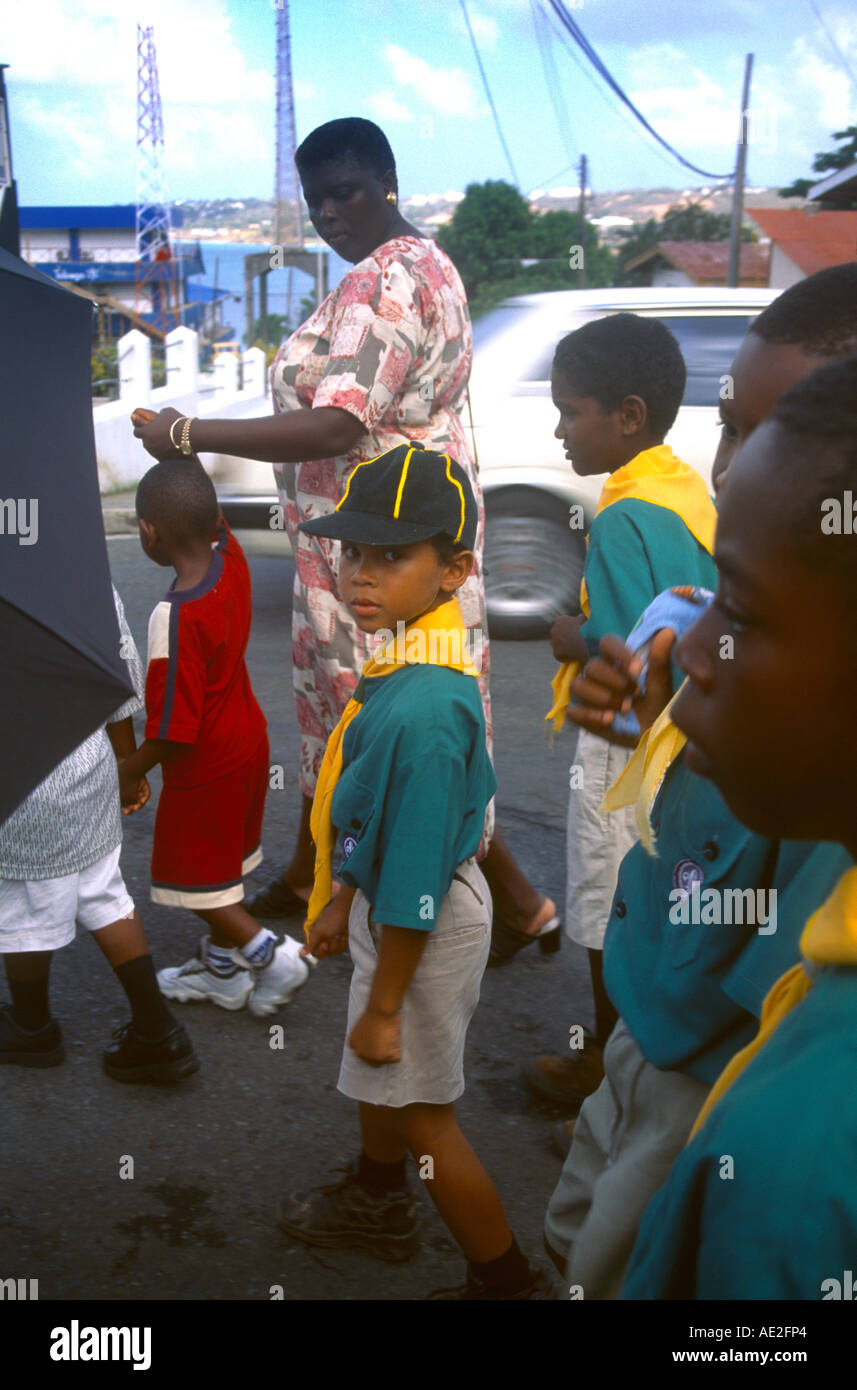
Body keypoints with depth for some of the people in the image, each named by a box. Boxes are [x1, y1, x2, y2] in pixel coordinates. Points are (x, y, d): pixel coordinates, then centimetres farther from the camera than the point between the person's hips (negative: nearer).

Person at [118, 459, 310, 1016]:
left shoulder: (176, 618, -31)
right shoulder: (231, 559, -11)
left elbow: (173, 730, -26)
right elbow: (211, 515, 14)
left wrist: (129, 771, -10)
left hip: (205, 768, -8)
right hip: (248, 740, 8)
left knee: (195, 875, 11)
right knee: (224, 861, 22)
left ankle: (272, 953, 9)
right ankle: (221, 967, 36)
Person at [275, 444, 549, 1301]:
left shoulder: (422, 710, -33)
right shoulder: (403, 662, -3)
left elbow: (415, 884, -28)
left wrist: (383, 1005, -18)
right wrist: (343, 901, 19)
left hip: (426, 925, -9)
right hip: (393, 900, 9)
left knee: (421, 1111, 9)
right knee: (377, 1076, 29)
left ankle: (506, 1279, 30)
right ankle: (376, 1205, 55)